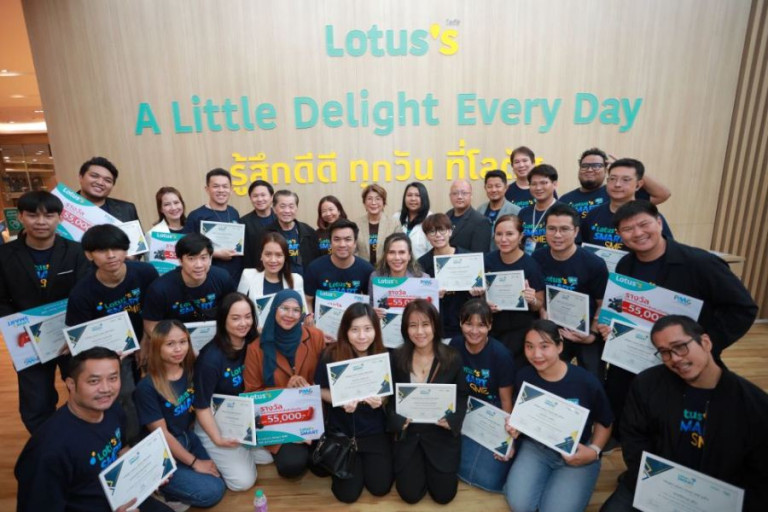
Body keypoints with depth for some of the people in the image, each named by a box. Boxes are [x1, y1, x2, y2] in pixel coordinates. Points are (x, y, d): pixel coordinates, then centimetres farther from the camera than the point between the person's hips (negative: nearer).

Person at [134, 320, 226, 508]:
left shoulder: (190, 370, -5)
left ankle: (170, 483, 15)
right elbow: (162, 434, -17)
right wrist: (194, 462, -12)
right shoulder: (147, 387, -22)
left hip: (188, 438, 7)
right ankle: (159, 487, 6)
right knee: (211, 492, -15)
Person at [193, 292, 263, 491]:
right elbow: (201, 406, -18)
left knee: (272, 456, -3)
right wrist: (218, 439, -26)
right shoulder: (211, 358, -26)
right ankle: (215, 457, 16)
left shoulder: (254, 345, -9)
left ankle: (240, 451, 19)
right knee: (243, 481, -10)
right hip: (215, 423, -5)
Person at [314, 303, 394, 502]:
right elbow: (321, 390, -4)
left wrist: (381, 400, -22)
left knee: (380, 488, -1)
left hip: (375, 430, 1)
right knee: (347, 494, -1)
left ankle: (366, 460, 30)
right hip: (341, 430, -1)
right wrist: (341, 401, -22)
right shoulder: (331, 355, -18)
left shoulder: (384, 356, -13)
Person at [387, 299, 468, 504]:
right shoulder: (396, 357, -8)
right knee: (410, 494, 1)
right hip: (408, 433, 1)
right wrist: (398, 420, -18)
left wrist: (452, 420, -18)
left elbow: (461, 396, -1)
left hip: (442, 433, 0)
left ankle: (430, 467, 33)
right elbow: (389, 397, -2)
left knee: (443, 495, 2)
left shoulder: (452, 358, -10)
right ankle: (418, 466, 33)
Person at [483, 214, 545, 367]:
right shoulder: (488, 260, -6)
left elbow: (540, 305, -5)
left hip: (521, 328, -3)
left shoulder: (531, 265, -15)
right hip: (493, 325, 3)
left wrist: (532, 301, -26)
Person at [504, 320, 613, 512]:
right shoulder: (523, 377, -9)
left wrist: (594, 451, -13)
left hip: (577, 455, -1)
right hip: (534, 447, 1)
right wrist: (515, 426, -14)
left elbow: (604, 422, 1)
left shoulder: (586, 382, -15)